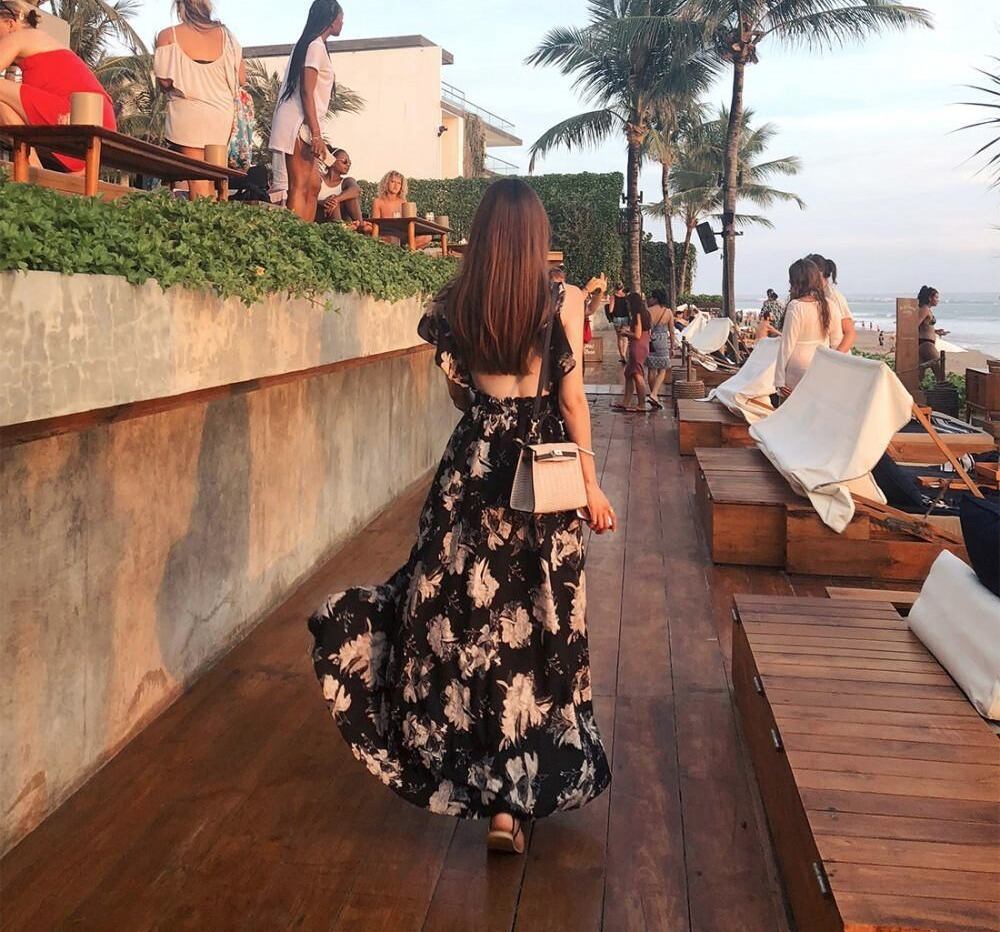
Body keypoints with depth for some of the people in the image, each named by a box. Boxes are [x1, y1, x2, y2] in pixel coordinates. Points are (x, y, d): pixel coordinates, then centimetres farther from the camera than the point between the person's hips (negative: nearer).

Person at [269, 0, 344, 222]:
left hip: (300, 125, 10)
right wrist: (316, 134, -20)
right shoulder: (316, 45, -8)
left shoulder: (310, 45, 21)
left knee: (313, 185, 9)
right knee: (300, 187, -13)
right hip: (299, 124, -10)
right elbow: (306, 92, -16)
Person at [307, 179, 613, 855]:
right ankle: (524, 788, 20)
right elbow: (572, 401, -4)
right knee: (538, 623, 10)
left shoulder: (453, 307, 0)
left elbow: (461, 396, 10)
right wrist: (591, 483, 4)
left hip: (472, 468, 1)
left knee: (465, 617, 12)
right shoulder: (564, 302, -6)